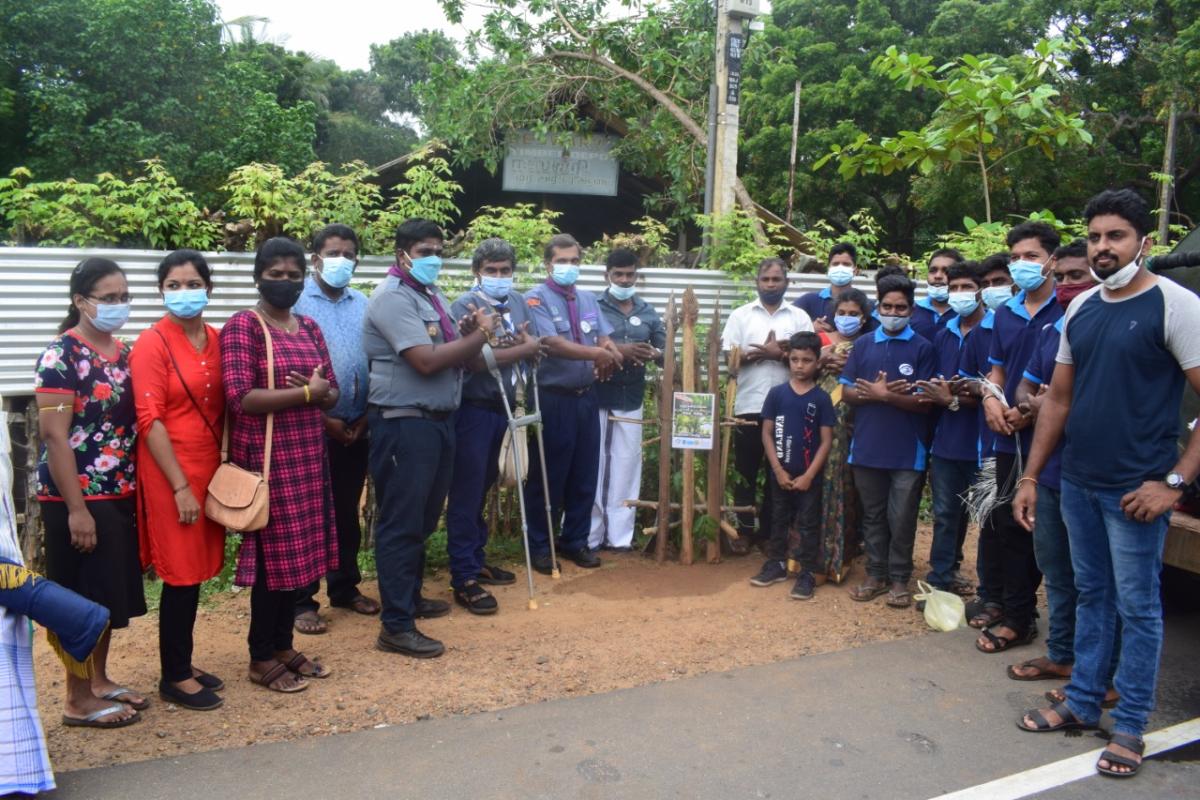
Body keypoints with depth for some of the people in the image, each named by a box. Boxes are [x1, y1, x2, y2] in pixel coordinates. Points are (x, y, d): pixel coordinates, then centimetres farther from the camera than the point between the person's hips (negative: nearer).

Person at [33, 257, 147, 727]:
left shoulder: (123, 352, 9)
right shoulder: (61, 356, -14)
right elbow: (54, 436, -18)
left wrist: (135, 490, 13)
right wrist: (76, 509, -20)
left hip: (119, 494, 8)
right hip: (79, 497, -7)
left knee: (113, 594, 16)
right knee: (84, 599, 2)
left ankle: (99, 680, 32)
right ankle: (78, 701, 16)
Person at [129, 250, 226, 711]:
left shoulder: (215, 340, 7)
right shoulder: (152, 344, -11)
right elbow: (150, 421, -15)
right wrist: (180, 486, -16)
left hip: (209, 468, 6)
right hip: (170, 473, -6)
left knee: (196, 571, 14)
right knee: (181, 574, 1)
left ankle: (183, 664, 28)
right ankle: (174, 678, 16)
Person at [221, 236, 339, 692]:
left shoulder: (309, 328, 13)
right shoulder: (242, 327, -8)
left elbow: (332, 393, 13)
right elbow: (241, 398, -18)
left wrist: (321, 392, -10)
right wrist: (306, 391, -15)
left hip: (308, 455, 7)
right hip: (265, 458, -7)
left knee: (299, 554, 12)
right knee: (274, 556, -1)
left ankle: (283, 645, 26)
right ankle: (261, 658, 14)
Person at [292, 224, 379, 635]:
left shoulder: (363, 304, 10)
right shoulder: (296, 301, -6)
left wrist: (366, 415, 0)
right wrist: (322, 417, -12)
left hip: (357, 428, 5)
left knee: (347, 513, 15)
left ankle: (345, 587, 29)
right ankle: (302, 601, 13)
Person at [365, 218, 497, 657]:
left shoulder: (433, 296, 16)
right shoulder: (393, 297, -13)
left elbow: (456, 355, 15)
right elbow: (427, 360, -23)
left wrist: (471, 331, -7)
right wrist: (480, 333, -12)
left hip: (437, 420, 10)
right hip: (403, 425, -9)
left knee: (423, 518, 19)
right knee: (401, 523, -4)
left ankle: (410, 597, 34)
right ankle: (396, 626, 4)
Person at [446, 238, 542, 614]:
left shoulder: (517, 302, 12)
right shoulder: (464, 306, -10)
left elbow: (535, 349, 11)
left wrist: (527, 344, -13)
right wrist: (523, 348, -8)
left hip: (504, 408, 7)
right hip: (473, 410, -7)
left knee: (482, 488, 17)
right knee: (466, 493, -3)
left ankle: (476, 561, 29)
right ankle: (464, 580, 1)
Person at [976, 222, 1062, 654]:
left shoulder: (1069, 312, -8)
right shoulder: (1005, 313, 13)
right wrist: (991, 399, -1)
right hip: (1010, 437, 6)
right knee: (1007, 526, 11)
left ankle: (1017, 617, 17)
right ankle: (1017, 613, 24)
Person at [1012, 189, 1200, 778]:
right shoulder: (1080, 309, 8)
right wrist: (1031, 475, 10)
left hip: (1134, 489, -6)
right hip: (1077, 482, 6)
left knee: (1136, 606, 5)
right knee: (1092, 595, 17)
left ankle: (1129, 727, 19)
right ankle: (1082, 703, 29)